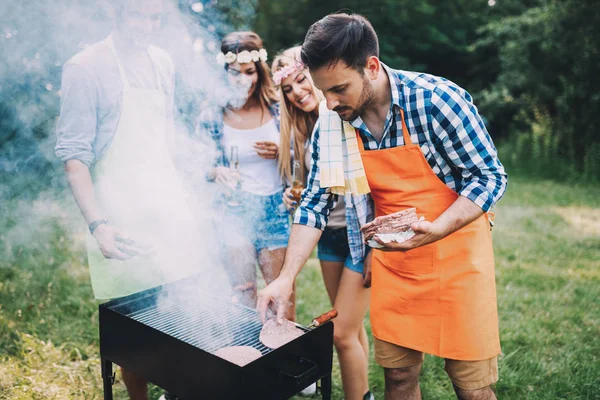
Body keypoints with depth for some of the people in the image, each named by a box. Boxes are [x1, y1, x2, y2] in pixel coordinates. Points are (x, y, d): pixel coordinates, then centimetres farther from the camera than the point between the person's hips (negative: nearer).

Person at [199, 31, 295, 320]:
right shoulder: (212, 117, -3)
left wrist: (280, 153, -12)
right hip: (235, 213, -1)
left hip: (275, 212, 1)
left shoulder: (276, 110, 0)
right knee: (243, 297, 5)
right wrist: (216, 172, -18)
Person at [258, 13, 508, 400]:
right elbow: (316, 203, -1)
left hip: (455, 248, -3)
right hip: (393, 258, 3)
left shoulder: (436, 100, -19)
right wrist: (285, 279, -7)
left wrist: (434, 231, -29)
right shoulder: (332, 124, -6)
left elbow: (490, 176, -13)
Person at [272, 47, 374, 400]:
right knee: (351, 327, 17)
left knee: (343, 334, -4)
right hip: (329, 231, 7)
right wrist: (295, 196, -3)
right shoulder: (301, 129, 9)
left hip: (361, 230, -7)